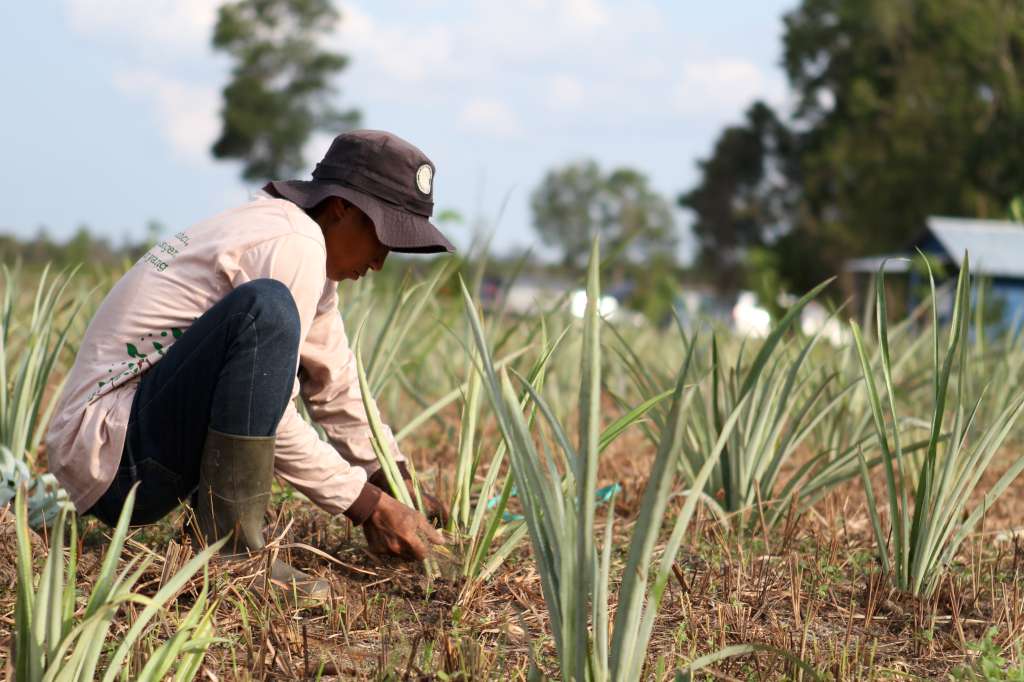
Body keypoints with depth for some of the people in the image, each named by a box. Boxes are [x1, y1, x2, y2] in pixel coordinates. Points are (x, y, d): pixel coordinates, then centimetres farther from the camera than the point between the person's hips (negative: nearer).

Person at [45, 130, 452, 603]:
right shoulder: (295, 245, -15)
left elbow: (335, 384, 19)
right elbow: (272, 423, -17)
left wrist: (398, 489, 12)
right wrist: (367, 505, -10)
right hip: (113, 460, -11)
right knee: (266, 309, -28)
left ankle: (210, 523, 11)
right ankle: (229, 551, -26)